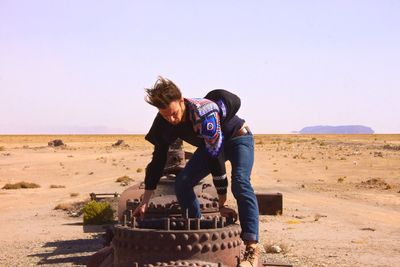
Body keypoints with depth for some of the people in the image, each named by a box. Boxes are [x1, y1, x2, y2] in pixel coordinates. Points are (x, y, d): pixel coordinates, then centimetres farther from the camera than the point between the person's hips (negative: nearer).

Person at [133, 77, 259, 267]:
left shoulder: (204, 113, -39)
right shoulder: (163, 123, -18)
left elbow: (216, 153, -33)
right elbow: (158, 160, -11)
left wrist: (222, 192, -24)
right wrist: (144, 202, -11)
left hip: (238, 137, -7)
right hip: (209, 144, 7)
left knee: (240, 183, -30)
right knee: (182, 183, -8)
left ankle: (252, 250, -35)